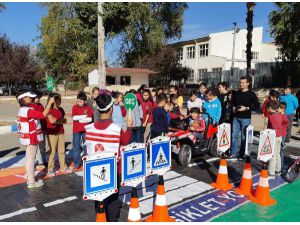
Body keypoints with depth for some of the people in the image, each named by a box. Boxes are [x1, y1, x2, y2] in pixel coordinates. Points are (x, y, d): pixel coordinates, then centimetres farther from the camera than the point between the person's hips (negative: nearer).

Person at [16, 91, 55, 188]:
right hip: (30, 139, -10)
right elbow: (43, 115, -28)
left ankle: (30, 178, 28)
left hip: (29, 138, 10)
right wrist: (50, 103, -22)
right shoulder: (28, 110, -21)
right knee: (30, 159, -3)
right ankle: (31, 182, 5)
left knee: (29, 159, 17)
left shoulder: (23, 110, 11)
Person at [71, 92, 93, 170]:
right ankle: (76, 164, 12)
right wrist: (84, 116, -15)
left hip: (86, 130, 1)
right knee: (76, 147, 3)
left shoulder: (88, 107, -1)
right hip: (76, 130, -1)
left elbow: (90, 119, -7)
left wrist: (80, 119, -15)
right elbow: (74, 117, -15)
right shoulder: (74, 107, -3)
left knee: (86, 146, 9)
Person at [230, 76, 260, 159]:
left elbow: (257, 106, -6)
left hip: (246, 118, -5)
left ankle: (242, 155, 11)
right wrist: (233, 108, 5)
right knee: (234, 135, 4)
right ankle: (233, 154, 11)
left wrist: (246, 108, -16)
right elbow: (233, 102, 26)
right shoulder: (236, 93, 13)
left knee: (244, 137, 1)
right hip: (236, 117, 5)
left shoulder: (251, 94, -2)